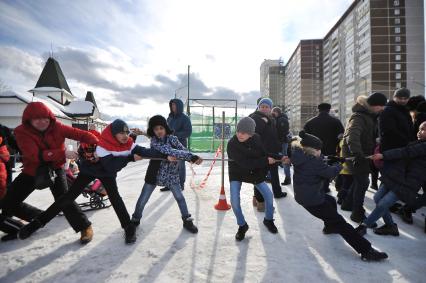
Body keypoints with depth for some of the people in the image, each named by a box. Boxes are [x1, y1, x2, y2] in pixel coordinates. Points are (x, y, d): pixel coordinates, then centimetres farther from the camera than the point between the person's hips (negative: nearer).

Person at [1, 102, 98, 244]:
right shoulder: (22, 132, -18)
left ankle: (85, 227, -4)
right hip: (32, 171, 2)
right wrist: (63, 153, -40)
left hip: (55, 169, -2)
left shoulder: (57, 127, -16)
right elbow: (36, 155, -31)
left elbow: (82, 135, -21)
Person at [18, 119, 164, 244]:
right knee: (70, 196, -2)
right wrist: (130, 158, -40)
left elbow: (144, 151, -30)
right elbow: (111, 166, -39)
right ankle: (38, 222, 11)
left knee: (114, 197, -10)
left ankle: (128, 227, -2)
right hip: (90, 169, -3)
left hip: (107, 172, 3)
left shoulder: (129, 144, -20)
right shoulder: (103, 145, -34)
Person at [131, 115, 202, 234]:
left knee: (180, 197, 6)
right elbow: (169, 151, -32)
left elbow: (184, 151, -16)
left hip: (171, 174, 1)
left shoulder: (172, 138, -8)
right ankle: (135, 220, 33)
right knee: (142, 200, 8)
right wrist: (191, 156, -39)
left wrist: (193, 157, -40)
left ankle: (187, 221, 23)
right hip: (154, 174, -1)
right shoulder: (154, 141, -18)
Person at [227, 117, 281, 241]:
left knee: (269, 195, 2)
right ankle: (242, 226, 14)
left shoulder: (256, 138, -16)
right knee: (234, 201, -14)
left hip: (255, 172, 4)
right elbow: (245, 163, -34)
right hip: (237, 174, -3)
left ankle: (268, 220, 31)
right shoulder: (232, 144, -31)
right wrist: (266, 161, -29)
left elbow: (264, 153, 0)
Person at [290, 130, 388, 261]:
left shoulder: (300, 157, 1)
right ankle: (367, 251, -1)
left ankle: (329, 227, 49)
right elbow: (329, 172, -13)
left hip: (302, 194, 9)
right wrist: (339, 165, 6)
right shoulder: (313, 160, -24)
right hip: (312, 199, -9)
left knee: (331, 201, 33)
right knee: (340, 222, -5)